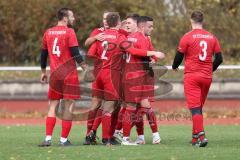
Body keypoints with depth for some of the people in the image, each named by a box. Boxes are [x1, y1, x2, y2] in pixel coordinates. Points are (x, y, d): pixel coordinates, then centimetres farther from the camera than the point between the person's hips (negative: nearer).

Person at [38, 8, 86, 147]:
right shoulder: (69, 32, -8)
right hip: (69, 73, -5)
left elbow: (44, 54, 16)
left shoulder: (48, 33, 9)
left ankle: (48, 138, 2)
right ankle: (64, 139, -2)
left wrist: (43, 71, 26)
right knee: (69, 106, 1)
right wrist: (85, 67, -3)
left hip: (55, 74, 5)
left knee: (53, 106, 11)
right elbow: (75, 53, -12)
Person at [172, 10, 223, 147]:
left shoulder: (187, 37, -7)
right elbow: (219, 58, 6)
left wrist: (175, 67, 19)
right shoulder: (212, 37, 5)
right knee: (199, 107, 15)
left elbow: (179, 56, -2)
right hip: (207, 77, 4)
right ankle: (195, 137, 19)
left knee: (195, 108, -7)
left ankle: (201, 135, -21)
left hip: (191, 76, -4)